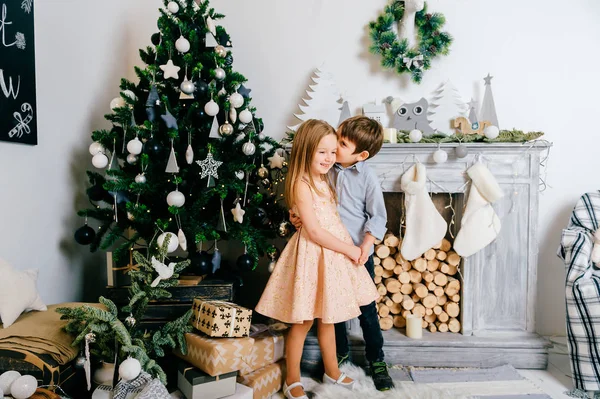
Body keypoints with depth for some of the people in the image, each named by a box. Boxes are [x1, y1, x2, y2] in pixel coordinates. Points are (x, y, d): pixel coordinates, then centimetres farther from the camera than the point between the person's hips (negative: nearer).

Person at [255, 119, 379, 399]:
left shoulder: (323, 181, 10)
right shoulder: (302, 185, -17)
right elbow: (314, 232, -21)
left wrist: (349, 248, 4)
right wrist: (350, 250, -15)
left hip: (333, 253, 8)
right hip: (313, 254, -8)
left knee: (327, 318, 20)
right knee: (303, 322, 4)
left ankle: (332, 372, 35)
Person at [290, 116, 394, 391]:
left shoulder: (367, 178, -11)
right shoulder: (326, 169, -3)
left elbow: (378, 217, -8)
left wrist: (366, 244, -21)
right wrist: (297, 215, -11)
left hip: (358, 253, -3)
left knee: (366, 309, 9)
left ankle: (376, 359, 29)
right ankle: (340, 352, 38)